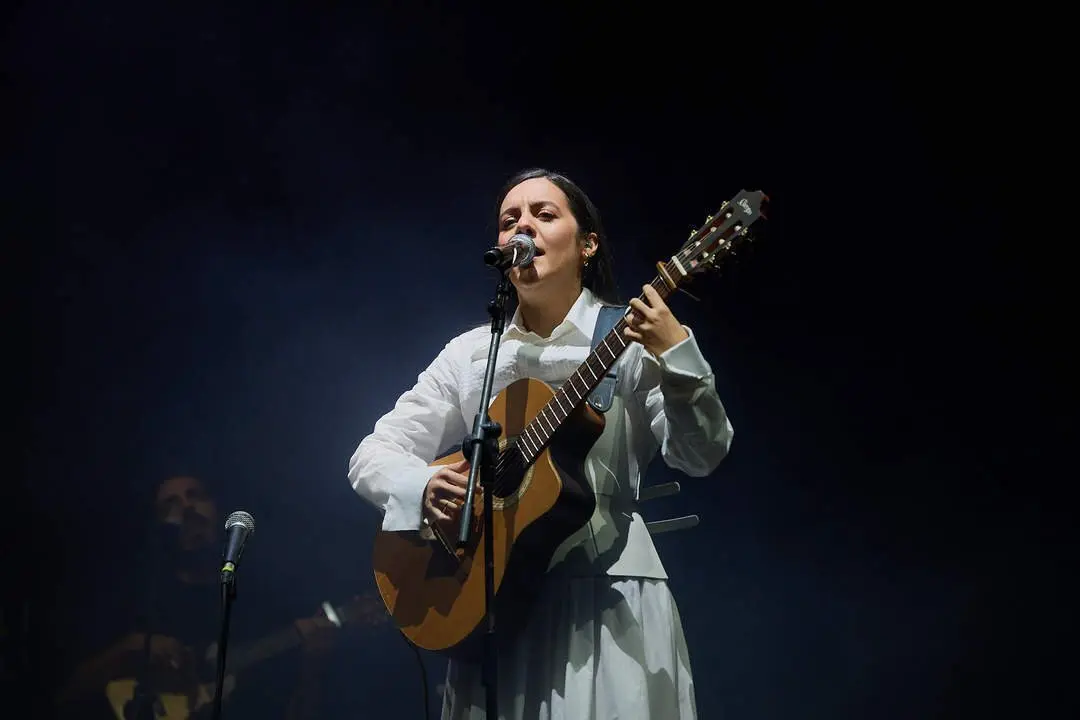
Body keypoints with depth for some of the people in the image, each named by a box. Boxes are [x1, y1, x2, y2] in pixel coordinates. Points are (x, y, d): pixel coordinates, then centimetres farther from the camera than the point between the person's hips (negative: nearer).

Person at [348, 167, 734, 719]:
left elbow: (701, 456, -8)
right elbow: (372, 455, 8)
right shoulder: (470, 352, 8)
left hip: (608, 594, -2)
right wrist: (424, 487, -13)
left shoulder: (631, 339, 0)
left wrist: (675, 354, -23)